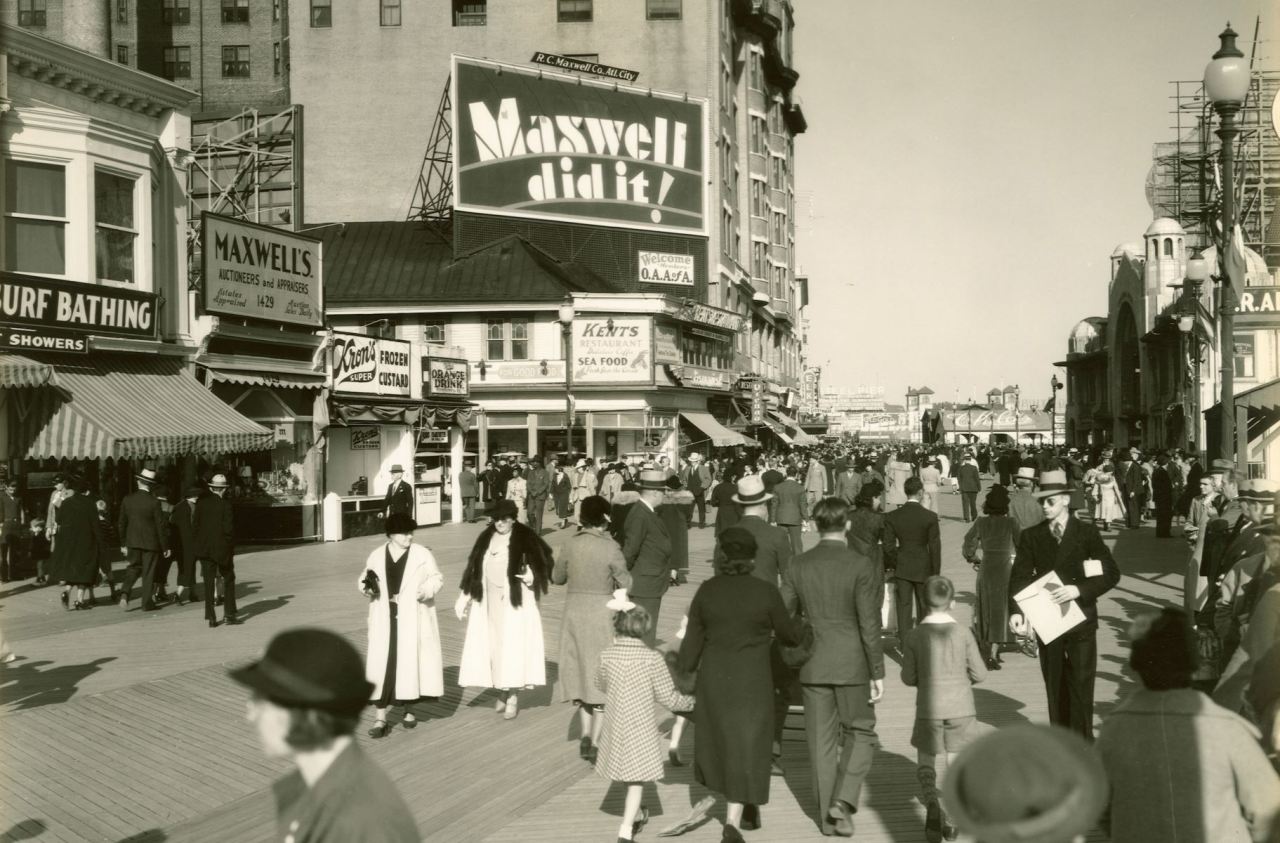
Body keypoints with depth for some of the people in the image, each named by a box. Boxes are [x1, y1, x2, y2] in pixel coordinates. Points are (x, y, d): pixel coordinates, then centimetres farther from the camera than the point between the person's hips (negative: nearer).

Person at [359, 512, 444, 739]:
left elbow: (436, 577, 3)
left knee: (410, 663, 6)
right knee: (381, 665, -5)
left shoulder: (422, 554, -2)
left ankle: (408, 709, 26)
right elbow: (365, 580, 14)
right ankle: (380, 718, -4)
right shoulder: (376, 556, 3)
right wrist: (367, 589, -7)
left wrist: (427, 590, -17)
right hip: (384, 622, 1)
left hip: (412, 622, -1)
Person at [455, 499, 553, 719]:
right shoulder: (486, 538, 7)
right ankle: (502, 692, 19)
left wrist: (531, 575, -23)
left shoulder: (525, 538, -7)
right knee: (492, 643, 6)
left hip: (515, 601, -5)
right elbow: (473, 569, 12)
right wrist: (464, 598, 11)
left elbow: (543, 560, -4)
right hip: (489, 600, 5)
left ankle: (513, 696, 2)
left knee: (512, 644, -6)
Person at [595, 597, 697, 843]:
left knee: (630, 774, 23)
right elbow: (668, 697, -7)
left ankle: (637, 814, 43)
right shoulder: (652, 657, -13)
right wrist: (691, 702, 11)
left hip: (615, 729, 3)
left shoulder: (607, 655, -7)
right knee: (636, 781, 4)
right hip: (641, 730, -3)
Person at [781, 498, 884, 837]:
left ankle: (829, 816, 19)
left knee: (821, 742, 12)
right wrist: (878, 673, -6)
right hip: (851, 664, -3)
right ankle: (843, 800, -5)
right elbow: (869, 624, -12)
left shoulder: (798, 565, -2)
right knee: (860, 734, 13)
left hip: (813, 665, 3)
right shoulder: (860, 566, -12)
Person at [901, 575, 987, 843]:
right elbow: (979, 673, -3)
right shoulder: (963, 633, -7)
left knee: (927, 763, 13)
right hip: (961, 709, 0)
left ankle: (932, 803, -14)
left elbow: (908, 678, -5)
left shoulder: (915, 636, -7)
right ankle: (950, 821, 15)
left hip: (929, 710, 0)